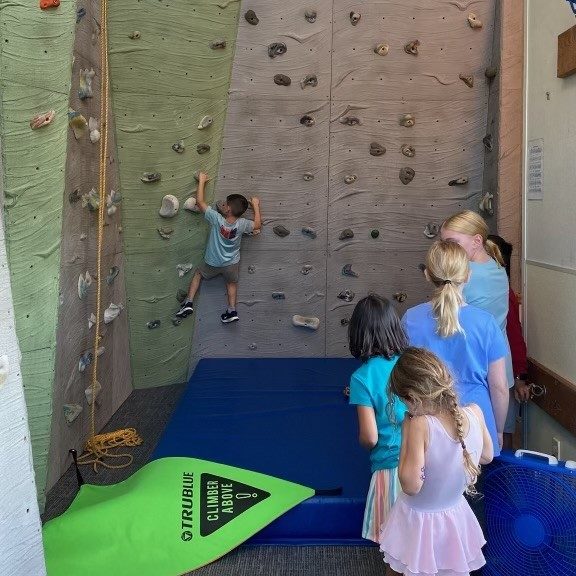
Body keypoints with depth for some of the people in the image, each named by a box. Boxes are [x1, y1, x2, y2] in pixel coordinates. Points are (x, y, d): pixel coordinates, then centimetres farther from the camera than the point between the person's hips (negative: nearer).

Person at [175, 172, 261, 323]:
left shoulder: (217, 219, -29)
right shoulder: (242, 224, -23)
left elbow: (199, 201, -22)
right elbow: (258, 225, -1)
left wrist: (202, 181, -12)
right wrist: (256, 206, 7)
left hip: (212, 264, -1)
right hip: (232, 264, 1)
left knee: (198, 274, 26)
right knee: (231, 283, 30)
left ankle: (189, 303, 17)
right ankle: (232, 311, 25)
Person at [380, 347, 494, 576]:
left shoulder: (420, 425, -33)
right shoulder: (475, 412, -17)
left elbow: (411, 485, -30)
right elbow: (487, 456, 1)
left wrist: (408, 433, -26)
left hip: (418, 521, -4)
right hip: (456, 519, 4)